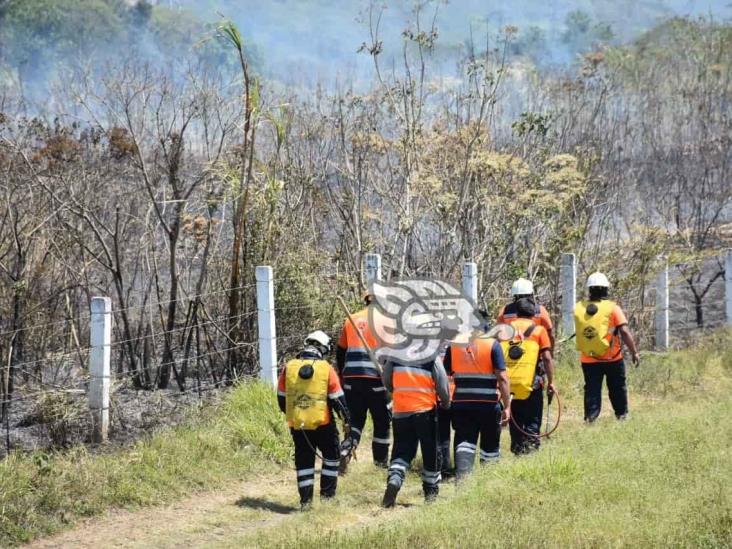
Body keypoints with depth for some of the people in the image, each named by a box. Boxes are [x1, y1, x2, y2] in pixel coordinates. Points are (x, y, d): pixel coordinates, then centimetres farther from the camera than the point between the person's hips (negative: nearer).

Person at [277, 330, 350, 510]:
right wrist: (346, 419, 9)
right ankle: (327, 492, 15)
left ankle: (305, 499, 9)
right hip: (322, 423, -2)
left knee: (304, 461, 12)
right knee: (331, 455, 18)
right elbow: (337, 398, -6)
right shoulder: (326, 369, -9)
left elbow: (281, 398, 7)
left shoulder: (289, 367, -2)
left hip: (297, 425, 2)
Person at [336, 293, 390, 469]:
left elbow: (340, 352, 16)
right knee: (382, 419, 13)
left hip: (352, 378, 3)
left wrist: (342, 375, 28)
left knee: (355, 418, 11)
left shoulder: (350, 321, 10)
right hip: (376, 378, -3)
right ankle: (380, 459, 21)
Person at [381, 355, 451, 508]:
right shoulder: (432, 357, -8)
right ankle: (431, 490, 23)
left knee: (401, 451, 8)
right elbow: (442, 385, -5)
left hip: (401, 411, 2)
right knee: (430, 451, 13)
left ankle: (394, 479, -18)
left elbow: (386, 380, 9)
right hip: (425, 411, -2)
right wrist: (446, 403, 15)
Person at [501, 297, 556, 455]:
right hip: (531, 383, -3)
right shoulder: (538, 330, 0)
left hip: (509, 384, 3)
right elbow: (547, 358, -6)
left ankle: (517, 447, 15)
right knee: (533, 420, 7)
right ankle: (530, 444, -6)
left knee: (515, 420, 15)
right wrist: (551, 382, 0)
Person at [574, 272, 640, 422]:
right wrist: (634, 352, -7)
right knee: (617, 387, 16)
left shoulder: (579, 309, -1)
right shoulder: (612, 308, -11)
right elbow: (625, 332, -15)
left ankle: (590, 417, -1)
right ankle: (622, 415, 23)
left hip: (588, 360, 2)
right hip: (612, 359, -2)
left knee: (592, 390, 8)